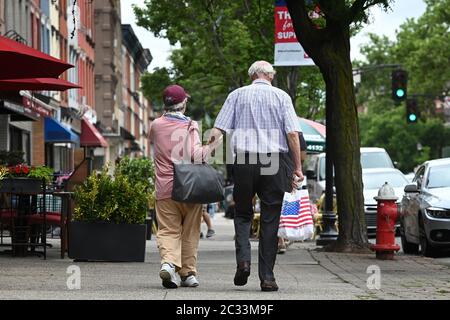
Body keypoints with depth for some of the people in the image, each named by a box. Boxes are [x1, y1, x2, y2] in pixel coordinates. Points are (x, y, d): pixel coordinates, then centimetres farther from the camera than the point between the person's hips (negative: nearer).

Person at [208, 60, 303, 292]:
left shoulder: (237, 95, 11)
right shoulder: (281, 96, 8)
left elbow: (218, 130, 2)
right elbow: (293, 133, -1)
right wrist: (297, 167, 2)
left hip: (243, 162, 1)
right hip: (274, 161, -1)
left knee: (243, 213, 15)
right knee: (270, 220, 4)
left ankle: (243, 259, -8)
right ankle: (267, 277, 2)